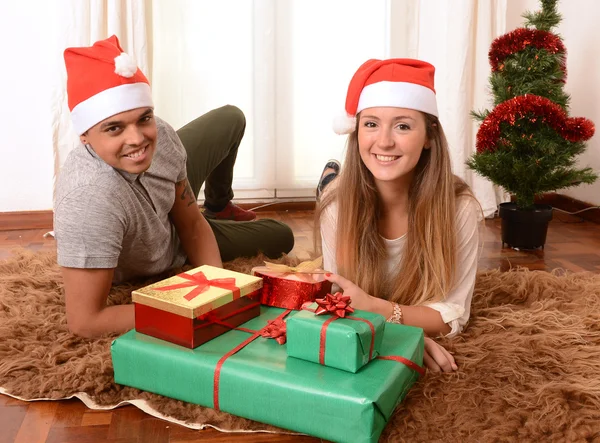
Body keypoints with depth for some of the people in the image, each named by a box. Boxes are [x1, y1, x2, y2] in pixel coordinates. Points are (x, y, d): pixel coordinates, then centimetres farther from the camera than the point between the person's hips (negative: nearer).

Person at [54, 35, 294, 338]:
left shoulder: (159, 134, -31)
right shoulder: (91, 202, -50)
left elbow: (192, 224, -17)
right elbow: (84, 322, -44)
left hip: (173, 219, 4)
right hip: (150, 267, -4)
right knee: (279, 238, 12)